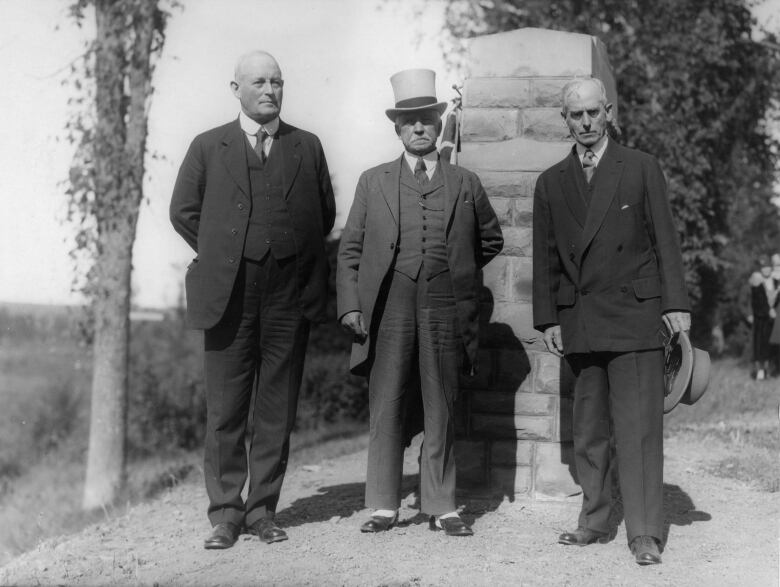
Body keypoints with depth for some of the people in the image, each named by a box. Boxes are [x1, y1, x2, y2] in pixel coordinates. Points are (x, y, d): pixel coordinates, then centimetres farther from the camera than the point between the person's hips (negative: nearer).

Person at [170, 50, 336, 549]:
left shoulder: (308, 147, 11)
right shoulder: (208, 148, 7)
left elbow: (325, 213, 18)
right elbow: (184, 212, 12)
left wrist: (296, 257, 11)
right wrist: (222, 257, 8)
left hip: (290, 296, 1)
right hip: (230, 295, -1)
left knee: (277, 409, 5)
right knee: (226, 409, 1)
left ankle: (263, 509, 14)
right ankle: (226, 512, 9)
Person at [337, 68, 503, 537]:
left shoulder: (465, 183, 11)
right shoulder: (373, 182, 11)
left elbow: (491, 241, 23)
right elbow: (350, 249, 9)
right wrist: (350, 305, -1)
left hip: (444, 310, 0)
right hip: (388, 308, 0)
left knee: (441, 411, 4)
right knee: (385, 408, 0)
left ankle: (441, 507, 11)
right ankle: (384, 506, 8)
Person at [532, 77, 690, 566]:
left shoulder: (641, 168, 5)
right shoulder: (551, 183, 13)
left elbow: (665, 240, 2)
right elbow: (546, 257, 13)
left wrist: (676, 303, -5)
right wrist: (548, 319, 6)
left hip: (634, 314, -3)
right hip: (579, 322, 3)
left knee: (639, 427, -6)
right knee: (589, 430, 7)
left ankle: (645, 534, -3)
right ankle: (595, 521, 16)